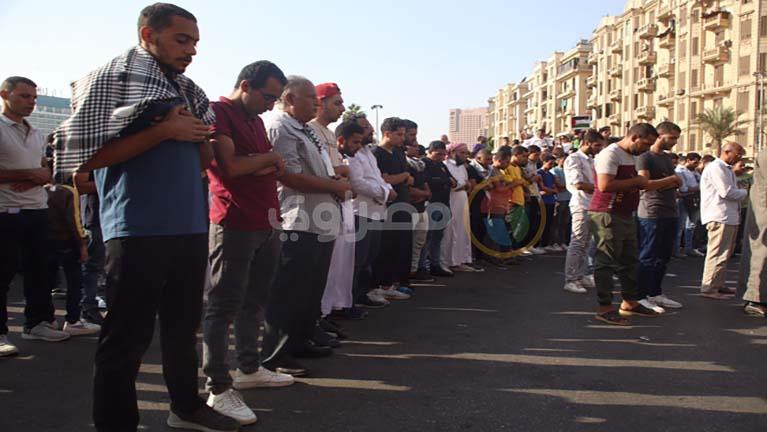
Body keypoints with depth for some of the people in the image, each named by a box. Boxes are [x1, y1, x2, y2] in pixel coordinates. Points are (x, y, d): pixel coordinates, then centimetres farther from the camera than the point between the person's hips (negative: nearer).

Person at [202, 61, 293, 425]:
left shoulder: (256, 119, 20)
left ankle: (249, 368, 28)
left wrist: (256, 166, -5)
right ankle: (218, 389, 0)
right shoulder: (218, 112, -8)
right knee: (224, 305, -5)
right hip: (234, 224, -9)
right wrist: (268, 158, -3)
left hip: (265, 223, 9)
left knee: (254, 301, 15)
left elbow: (276, 168, 17)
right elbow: (229, 166, -19)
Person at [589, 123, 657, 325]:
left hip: (625, 215, 10)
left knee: (630, 260, 16)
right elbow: (605, 185, -26)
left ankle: (630, 302, 28)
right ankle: (605, 308, 2)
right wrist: (636, 181, -17)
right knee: (607, 262, -5)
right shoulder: (611, 154, -14)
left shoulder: (630, 156, 17)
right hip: (608, 215, -10)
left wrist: (640, 183, 9)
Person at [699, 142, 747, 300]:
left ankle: (718, 285, 27)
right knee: (718, 254, -8)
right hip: (720, 217, -11)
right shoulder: (716, 167, -13)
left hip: (729, 217, 11)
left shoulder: (727, 169, 21)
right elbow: (727, 192, -19)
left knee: (724, 254, 17)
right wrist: (745, 192, -4)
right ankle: (709, 288, -4)